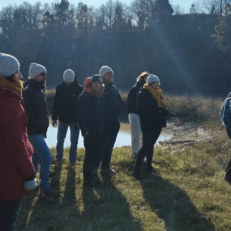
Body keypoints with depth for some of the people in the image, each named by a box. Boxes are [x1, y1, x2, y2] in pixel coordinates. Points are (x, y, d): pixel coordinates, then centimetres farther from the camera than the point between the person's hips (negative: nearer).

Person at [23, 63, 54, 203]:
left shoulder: (40, 91, 14)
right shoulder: (28, 92, -14)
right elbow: (27, 113, -21)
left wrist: (44, 125, 11)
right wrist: (40, 125, -21)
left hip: (39, 131, 9)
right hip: (33, 132, -9)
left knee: (36, 157, 16)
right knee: (47, 157, -14)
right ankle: (45, 190, -7)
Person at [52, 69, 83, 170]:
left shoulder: (79, 89, -11)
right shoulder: (60, 88, -5)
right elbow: (56, 104, 1)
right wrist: (54, 118, 1)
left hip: (75, 120, -2)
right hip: (62, 119, 2)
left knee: (74, 142, 4)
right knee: (60, 141, 10)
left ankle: (72, 162, 13)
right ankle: (59, 159, 26)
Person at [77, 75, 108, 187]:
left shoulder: (102, 96, 9)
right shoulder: (84, 97, -10)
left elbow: (104, 114, 13)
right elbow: (81, 115, -14)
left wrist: (105, 129, 8)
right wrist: (85, 131, -19)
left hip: (100, 131, 6)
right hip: (89, 131, -6)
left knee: (97, 154, 10)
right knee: (90, 154, -2)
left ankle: (90, 176, 24)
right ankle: (87, 179, 10)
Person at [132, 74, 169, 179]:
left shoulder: (157, 94, 13)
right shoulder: (142, 94, -12)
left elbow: (161, 105, 17)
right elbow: (142, 110, -20)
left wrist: (164, 110, -8)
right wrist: (158, 111, -24)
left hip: (157, 123, 7)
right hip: (148, 124, -7)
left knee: (150, 145, 14)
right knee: (146, 146, -10)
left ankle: (149, 166, 23)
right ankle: (136, 169, -5)